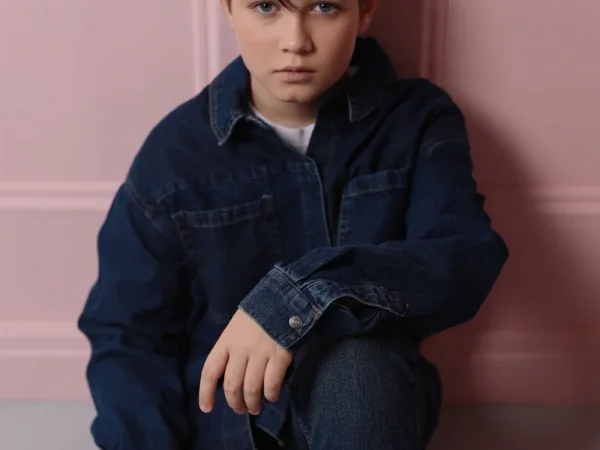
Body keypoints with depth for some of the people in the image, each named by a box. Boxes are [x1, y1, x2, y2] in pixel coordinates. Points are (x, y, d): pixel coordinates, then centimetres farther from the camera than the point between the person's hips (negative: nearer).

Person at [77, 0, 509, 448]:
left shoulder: (418, 120, -6)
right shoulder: (174, 150, -7)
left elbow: (466, 263, -23)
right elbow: (126, 336, -1)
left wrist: (308, 294, -37)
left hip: (368, 406, -1)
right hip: (225, 412, 2)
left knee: (355, 362, -34)